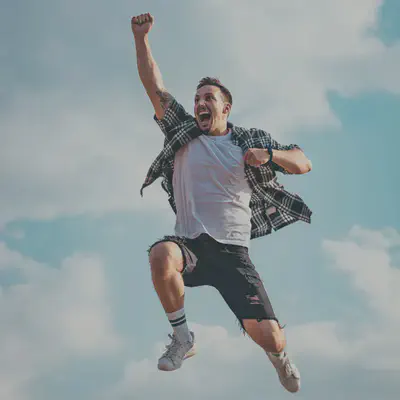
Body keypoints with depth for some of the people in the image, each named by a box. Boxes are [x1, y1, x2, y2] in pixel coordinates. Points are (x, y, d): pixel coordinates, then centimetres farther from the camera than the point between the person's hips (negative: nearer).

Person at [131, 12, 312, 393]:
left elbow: (303, 163, 9)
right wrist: (141, 37, -8)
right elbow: (154, 86, 3)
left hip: (233, 253, 0)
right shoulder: (183, 132, 11)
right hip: (190, 245, 0)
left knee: (268, 335, -13)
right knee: (161, 254, -38)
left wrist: (269, 154, -12)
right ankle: (182, 338, -15)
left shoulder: (250, 141, 10)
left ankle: (279, 356, 30)